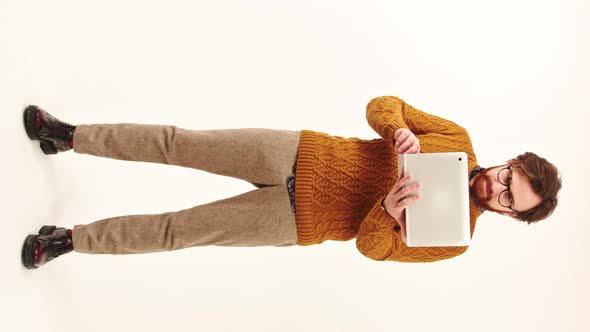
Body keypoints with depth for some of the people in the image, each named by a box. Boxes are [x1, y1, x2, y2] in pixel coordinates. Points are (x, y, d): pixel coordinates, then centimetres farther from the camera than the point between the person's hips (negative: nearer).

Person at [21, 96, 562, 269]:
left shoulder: (453, 240, -4)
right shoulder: (458, 141, 1)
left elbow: (371, 246, -10)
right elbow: (381, 106, 0)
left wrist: (388, 214, -31)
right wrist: (400, 130, -22)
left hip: (300, 221, -1)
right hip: (300, 154, 2)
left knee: (175, 230, -2)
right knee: (177, 142, -2)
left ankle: (71, 239, 18)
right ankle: (71, 136, 18)